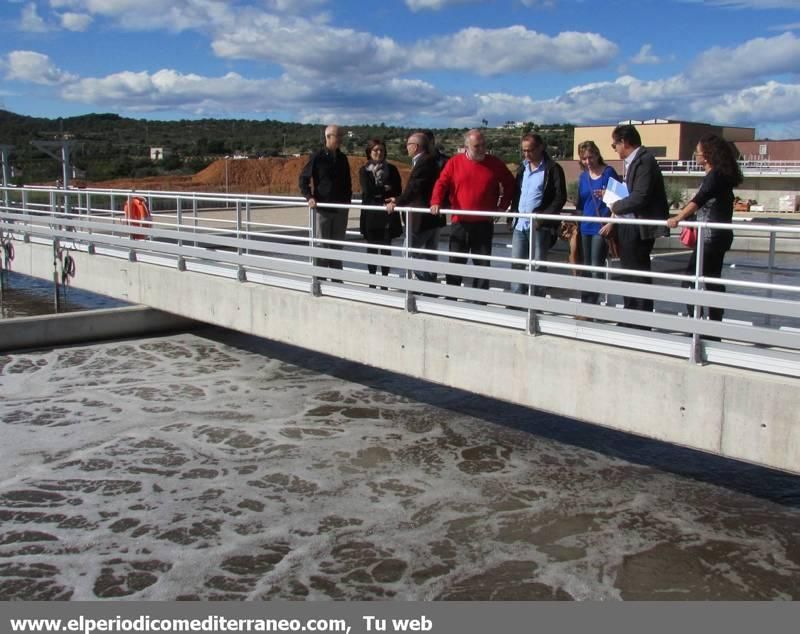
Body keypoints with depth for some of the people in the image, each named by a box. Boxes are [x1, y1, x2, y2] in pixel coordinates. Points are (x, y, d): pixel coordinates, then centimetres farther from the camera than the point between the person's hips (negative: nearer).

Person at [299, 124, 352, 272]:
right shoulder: (318, 156, -6)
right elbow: (303, 179, -3)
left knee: (337, 245, 9)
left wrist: (348, 198, 6)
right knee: (322, 244, 0)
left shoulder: (342, 158, 9)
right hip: (323, 206, -4)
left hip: (341, 207, 5)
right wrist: (309, 197, -15)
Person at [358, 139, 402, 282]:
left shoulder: (391, 169, 8)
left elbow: (397, 190, 1)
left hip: (387, 213, 0)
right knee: (372, 247, 4)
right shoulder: (364, 171, 5)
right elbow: (367, 190, -8)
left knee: (386, 247, -1)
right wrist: (385, 189, -6)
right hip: (371, 213, 0)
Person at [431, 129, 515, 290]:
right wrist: (436, 202, -20)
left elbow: (509, 185, 13)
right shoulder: (454, 162, 1)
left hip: (484, 224, 0)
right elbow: (441, 183, -3)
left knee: (483, 264, 4)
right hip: (459, 223, 0)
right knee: (455, 263, 6)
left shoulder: (495, 164, 3)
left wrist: (502, 206, 5)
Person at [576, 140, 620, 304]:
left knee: (596, 268, -8)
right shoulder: (583, 176, 12)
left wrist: (611, 223, -14)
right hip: (585, 228, 6)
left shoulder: (609, 172, -4)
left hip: (602, 228, -6)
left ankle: (590, 305, -6)